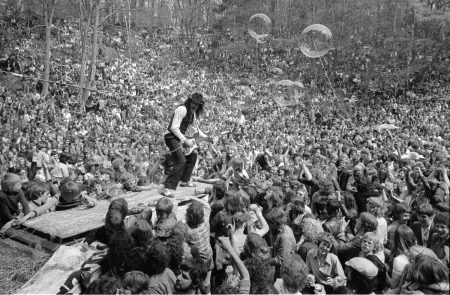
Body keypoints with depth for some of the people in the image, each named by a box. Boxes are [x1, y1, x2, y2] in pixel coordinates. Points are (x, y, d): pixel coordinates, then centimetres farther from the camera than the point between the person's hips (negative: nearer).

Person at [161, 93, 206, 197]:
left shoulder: (193, 113, 12)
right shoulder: (182, 109, -18)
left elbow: (195, 127, 22)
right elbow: (174, 128, -22)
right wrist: (185, 140, -23)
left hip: (180, 137, 10)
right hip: (171, 137, -10)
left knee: (193, 154, 21)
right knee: (181, 161, -22)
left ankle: (184, 181, 34)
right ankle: (167, 188, -22)